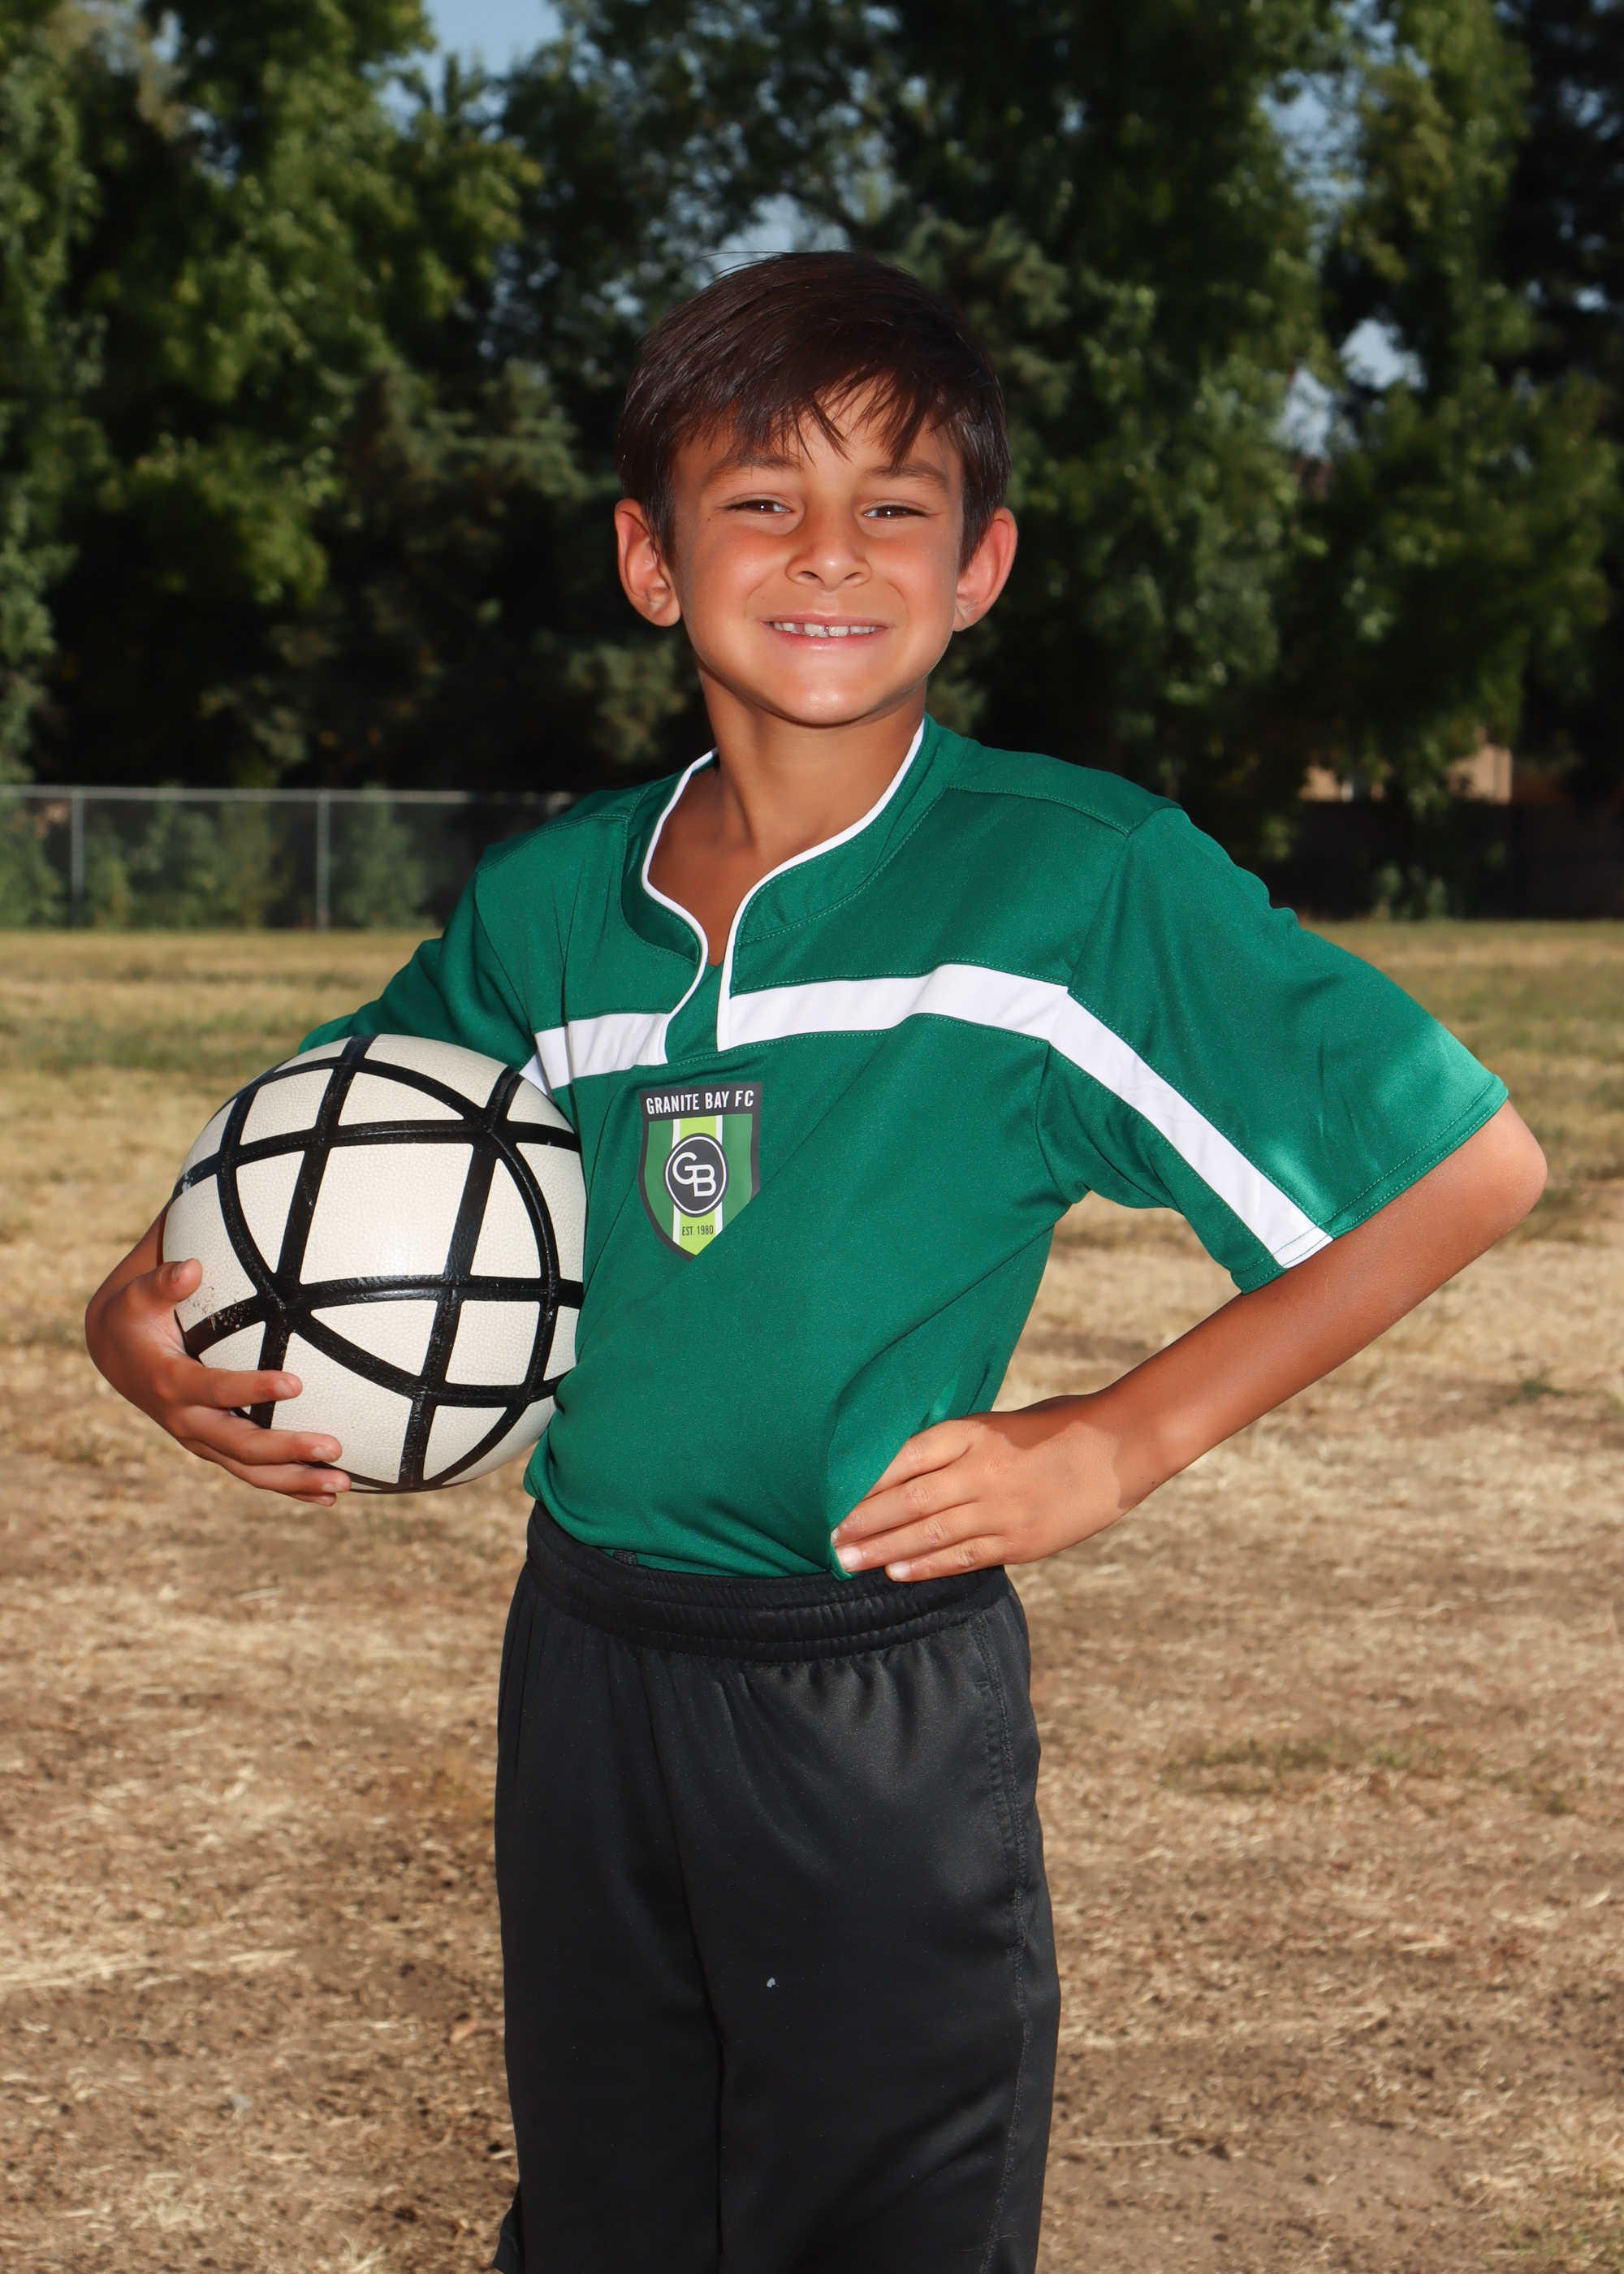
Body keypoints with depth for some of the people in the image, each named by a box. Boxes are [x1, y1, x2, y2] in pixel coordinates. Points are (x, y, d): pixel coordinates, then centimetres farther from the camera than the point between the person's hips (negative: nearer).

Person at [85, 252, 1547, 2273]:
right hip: (580, 1673, 5)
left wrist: (1121, 1440, -9)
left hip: (884, 1718, -4)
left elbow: (1469, 1165, -9)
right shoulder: (545, 907, 2)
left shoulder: (1085, 877, -12)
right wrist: (145, 1318, -5)